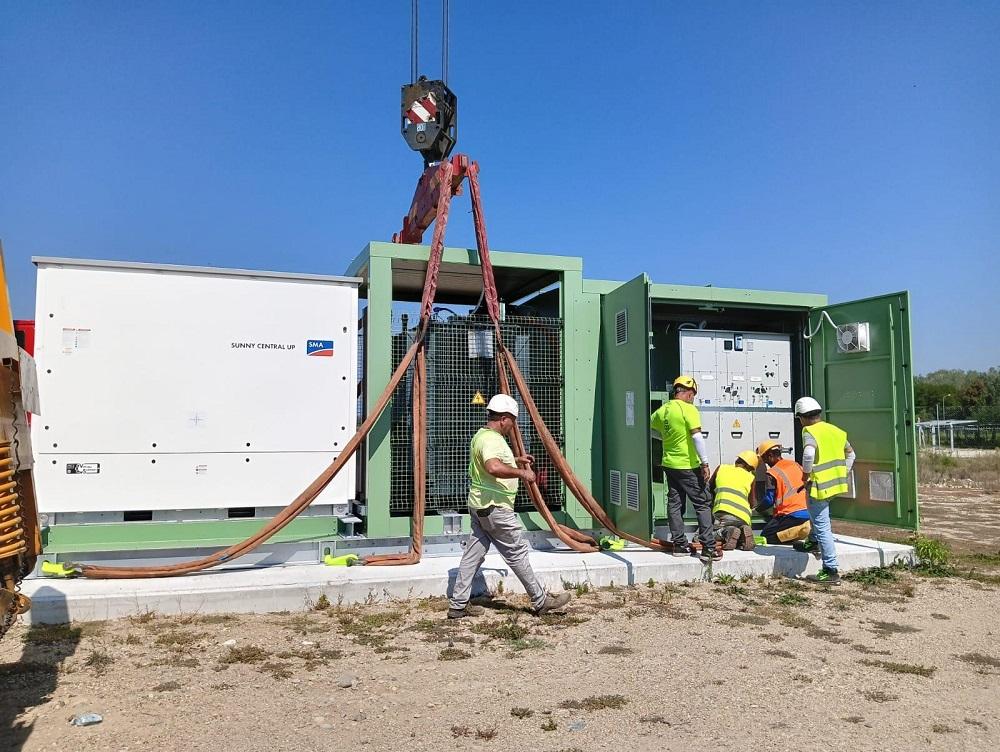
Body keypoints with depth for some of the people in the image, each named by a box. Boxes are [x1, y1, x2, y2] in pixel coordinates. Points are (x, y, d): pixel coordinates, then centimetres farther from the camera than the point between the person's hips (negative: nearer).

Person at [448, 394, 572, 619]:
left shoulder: (482, 435, 14)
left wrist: (515, 461, 24)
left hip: (480, 507, 10)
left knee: (473, 554, 11)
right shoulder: (491, 439, -19)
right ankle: (540, 601, 11)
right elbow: (494, 468, -39)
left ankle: (458, 604, 14)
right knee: (517, 553, 0)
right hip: (494, 508, -10)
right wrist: (521, 473, -29)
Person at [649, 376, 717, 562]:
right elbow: (697, 437, -20)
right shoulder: (689, 409, -15)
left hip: (669, 463, 7)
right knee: (703, 504, 2)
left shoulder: (662, 410, 6)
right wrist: (705, 463, -16)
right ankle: (708, 548, 0)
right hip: (689, 465, -7)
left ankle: (679, 544, 19)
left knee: (675, 504, 13)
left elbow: (650, 427, 23)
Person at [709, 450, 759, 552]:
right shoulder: (750, 478, 20)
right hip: (744, 518, 3)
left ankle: (726, 532, -21)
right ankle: (744, 532, -5)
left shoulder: (721, 468, 19)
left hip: (724, 512, -3)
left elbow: (708, 489, 30)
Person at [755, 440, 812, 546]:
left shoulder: (772, 473, -8)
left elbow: (768, 500, -6)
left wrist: (758, 508, 15)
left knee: (765, 536, 0)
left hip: (793, 515, -8)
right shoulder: (796, 464, 14)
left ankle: (800, 531, -14)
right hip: (808, 512, 8)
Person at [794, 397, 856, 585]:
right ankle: (813, 541, 43)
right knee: (813, 506, 35)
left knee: (822, 527, -3)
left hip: (820, 485, -9)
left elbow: (809, 453, -32)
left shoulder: (810, 432, -12)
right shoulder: (835, 430, 12)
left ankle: (831, 572, -1)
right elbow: (850, 454, 22)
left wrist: (806, 473, -17)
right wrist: (843, 474, 23)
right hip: (837, 483, 9)